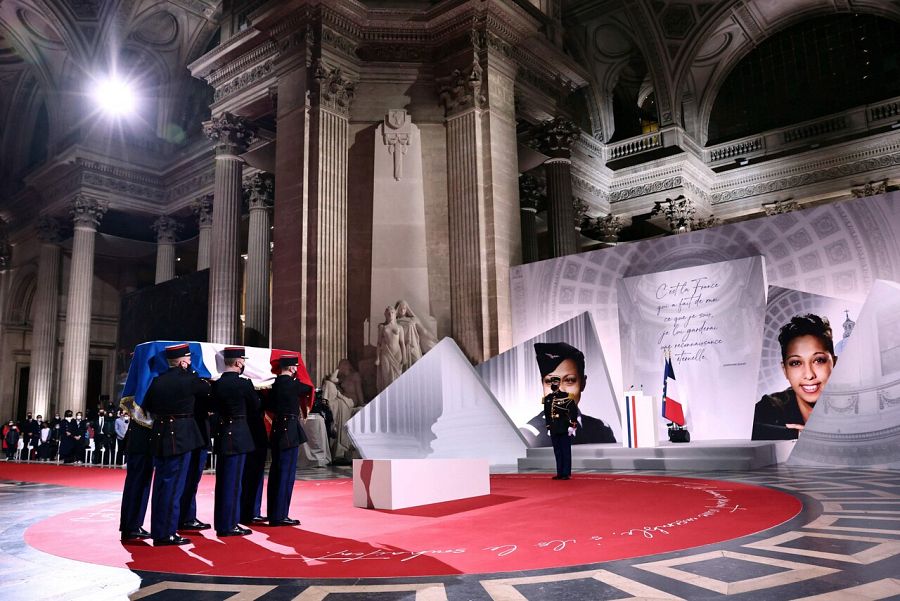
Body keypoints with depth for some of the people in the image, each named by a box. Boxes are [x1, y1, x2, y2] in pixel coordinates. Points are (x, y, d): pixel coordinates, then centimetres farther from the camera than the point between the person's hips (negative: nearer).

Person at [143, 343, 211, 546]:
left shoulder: (157, 381, 5)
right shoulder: (188, 380, -13)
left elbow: (147, 407, 11)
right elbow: (206, 387, 5)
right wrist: (189, 370, 6)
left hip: (160, 436, 7)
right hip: (181, 437, -7)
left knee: (161, 484, 14)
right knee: (173, 486, -1)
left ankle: (157, 530, 24)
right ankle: (166, 533, 3)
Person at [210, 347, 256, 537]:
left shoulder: (216, 384, 3)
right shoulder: (244, 383, -15)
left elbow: (214, 407, 14)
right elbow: (256, 406, -1)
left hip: (221, 434, 7)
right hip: (238, 436, -7)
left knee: (222, 480, 15)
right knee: (233, 481, -1)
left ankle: (220, 522, 25)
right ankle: (229, 525, 4)